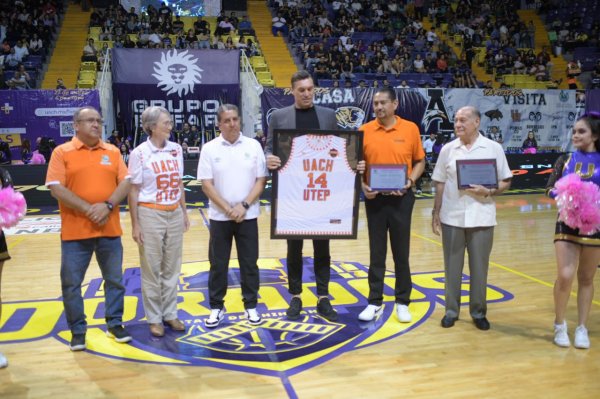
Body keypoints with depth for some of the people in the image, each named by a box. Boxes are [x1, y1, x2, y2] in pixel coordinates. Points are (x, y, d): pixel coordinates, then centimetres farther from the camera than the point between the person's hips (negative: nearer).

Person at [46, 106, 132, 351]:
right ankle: (78, 330, 21)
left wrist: (108, 205, -14)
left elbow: (125, 182, 2)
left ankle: (115, 323, 26)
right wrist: (88, 209, -17)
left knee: (115, 280, 10)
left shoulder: (113, 152, 8)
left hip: (110, 229, 3)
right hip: (75, 231, -2)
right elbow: (56, 188, -9)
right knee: (71, 283, 5)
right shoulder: (62, 152, -1)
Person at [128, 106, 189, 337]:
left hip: (174, 214, 4)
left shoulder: (176, 149, 5)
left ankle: (170, 313, 24)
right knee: (151, 269, 6)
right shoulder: (139, 153, -8)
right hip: (150, 214, -4)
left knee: (172, 267, 11)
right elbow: (133, 191, -6)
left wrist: (184, 212, 12)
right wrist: (135, 224, -8)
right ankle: (154, 318, 19)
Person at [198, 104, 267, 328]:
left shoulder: (253, 146, 0)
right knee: (218, 264, 8)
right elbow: (206, 184, -5)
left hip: (248, 215, 1)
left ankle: (251, 306, 22)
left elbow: (261, 180, -2)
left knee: (249, 263, 8)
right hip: (219, 217, 0)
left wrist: (244, 205, -12)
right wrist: (228, 209, -13)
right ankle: (216, 307, 21)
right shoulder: (209, 148, -2)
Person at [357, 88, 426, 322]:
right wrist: (362, 185, -10)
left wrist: (410, 181, -10)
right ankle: (375, 301, 20)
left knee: (401, 251, 7)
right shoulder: (364, 131, 0)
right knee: (376, 252, 9)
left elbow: (420, 161, 6)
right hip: (374, 198, 1)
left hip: (401, 198, -1)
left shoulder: (410, 129, -1)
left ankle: (402, 302, 21)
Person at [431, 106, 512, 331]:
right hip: (451, 218, 1)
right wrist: (436, 213, 5)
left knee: (479, 267, 7)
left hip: (481, 218, -1)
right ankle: (452, 310, 22)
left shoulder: (493, 148, 0)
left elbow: (506, 182, 2)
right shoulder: (447, 149, 5)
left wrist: (488, 192, -17)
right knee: (452, 266, 8)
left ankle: (479, 312, 22)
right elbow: (440, 183, 7)